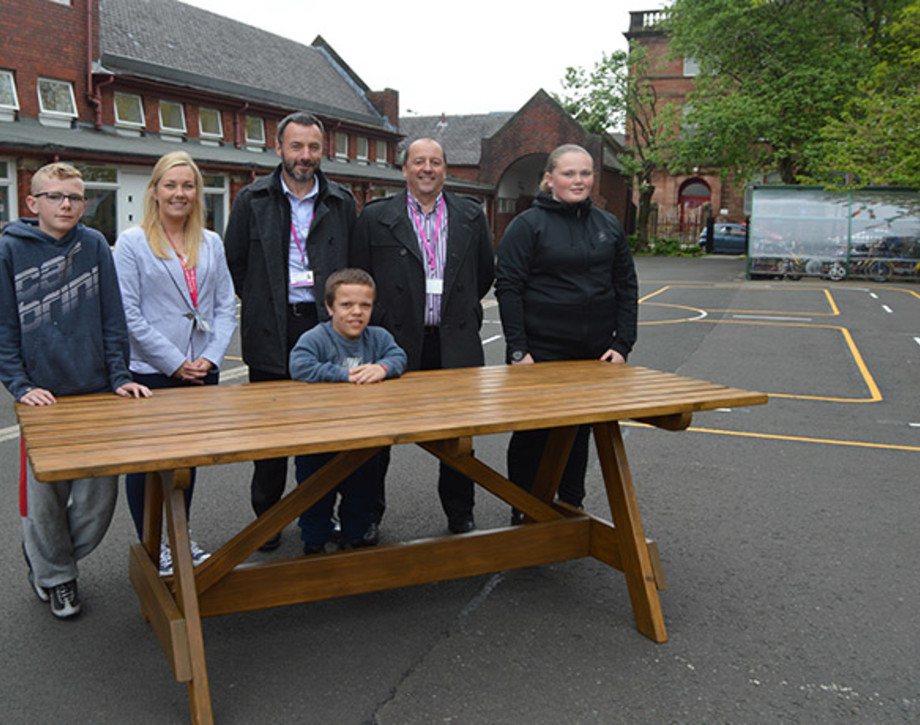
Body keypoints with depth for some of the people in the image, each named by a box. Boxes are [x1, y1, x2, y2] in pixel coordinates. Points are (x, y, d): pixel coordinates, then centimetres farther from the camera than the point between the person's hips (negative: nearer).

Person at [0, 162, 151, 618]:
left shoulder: (94, 245, 3)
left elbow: (112, 319, 4)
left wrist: (120, 376, -1)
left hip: (98, 394, 2)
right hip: (43, 397, -2)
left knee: (99, 497, 7)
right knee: (45, 496, 5)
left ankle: (50, 557, 33)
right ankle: (53, 576, 29)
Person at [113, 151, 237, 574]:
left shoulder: (211, 244, 10)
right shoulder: (132, 243, -4)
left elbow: (225, 306, 8)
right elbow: (129, 315, -10)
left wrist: (210, 357, -6)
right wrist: (176, 363, -12)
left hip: (202, 374, 4)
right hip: (150, 372, -4)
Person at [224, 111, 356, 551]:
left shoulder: (342, 202, 8)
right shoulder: (253, 199, 3)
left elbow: (355, 265, 14)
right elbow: (234, 261, 8)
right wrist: (260, 302, 6)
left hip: (325, 325, 1)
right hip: (271, 331, -1)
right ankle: (267, 516, 20)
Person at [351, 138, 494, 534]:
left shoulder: (471, 216, 9)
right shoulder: (375, 216, 2)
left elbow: (485, 272, 18)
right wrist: (380, 322, 2)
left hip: (455, 343, 2)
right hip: (396, 343, -2)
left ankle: (460, 514, 25)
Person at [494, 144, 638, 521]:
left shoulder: (608, 225, 10)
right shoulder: (527, 225, -5)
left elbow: (626, 286, 11)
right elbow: (507, 287, -9)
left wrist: (622, 344, 2)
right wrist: (517, 349, -15)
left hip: (594, 352, 5)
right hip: (540, 352, -4)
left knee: (580, 431, 13)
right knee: (532, 432, 4)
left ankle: (572, 507, 29)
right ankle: (523, 512, 19)